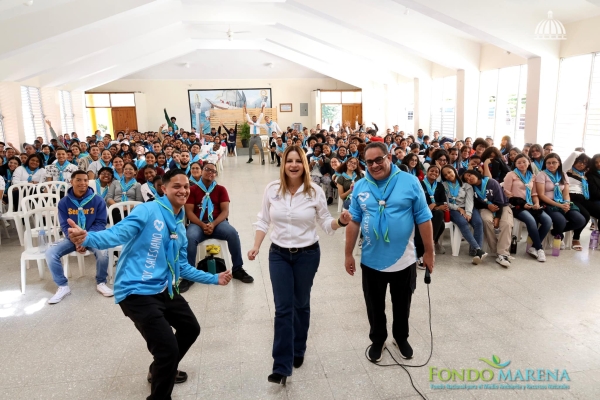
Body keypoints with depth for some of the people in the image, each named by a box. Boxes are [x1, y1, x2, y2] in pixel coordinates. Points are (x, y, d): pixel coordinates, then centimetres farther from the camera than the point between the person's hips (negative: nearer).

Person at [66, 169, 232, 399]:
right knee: (168, 348, -14)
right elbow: (119, 234, -26)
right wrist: (87, 238, -46)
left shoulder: (180, 226, 11)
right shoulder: (148, 211, -13)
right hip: (137, 292, -9)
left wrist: (214, 279, 24)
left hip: (164, 289, 9)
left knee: (191, 328, 24)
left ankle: (162, 370, 50)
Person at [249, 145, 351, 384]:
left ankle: (298, 351, 39)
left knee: (301, 304, 15)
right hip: (278, 254, 1)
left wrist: (340, 222, -24)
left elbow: (325, 223, -3)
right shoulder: (272, 189, -6)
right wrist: (256, 247, -4)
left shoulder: (315, 191, -10)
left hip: (307, 254, 0)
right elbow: (263, 221, 3)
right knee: (283, 308, 0)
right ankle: (281, 366, 8)